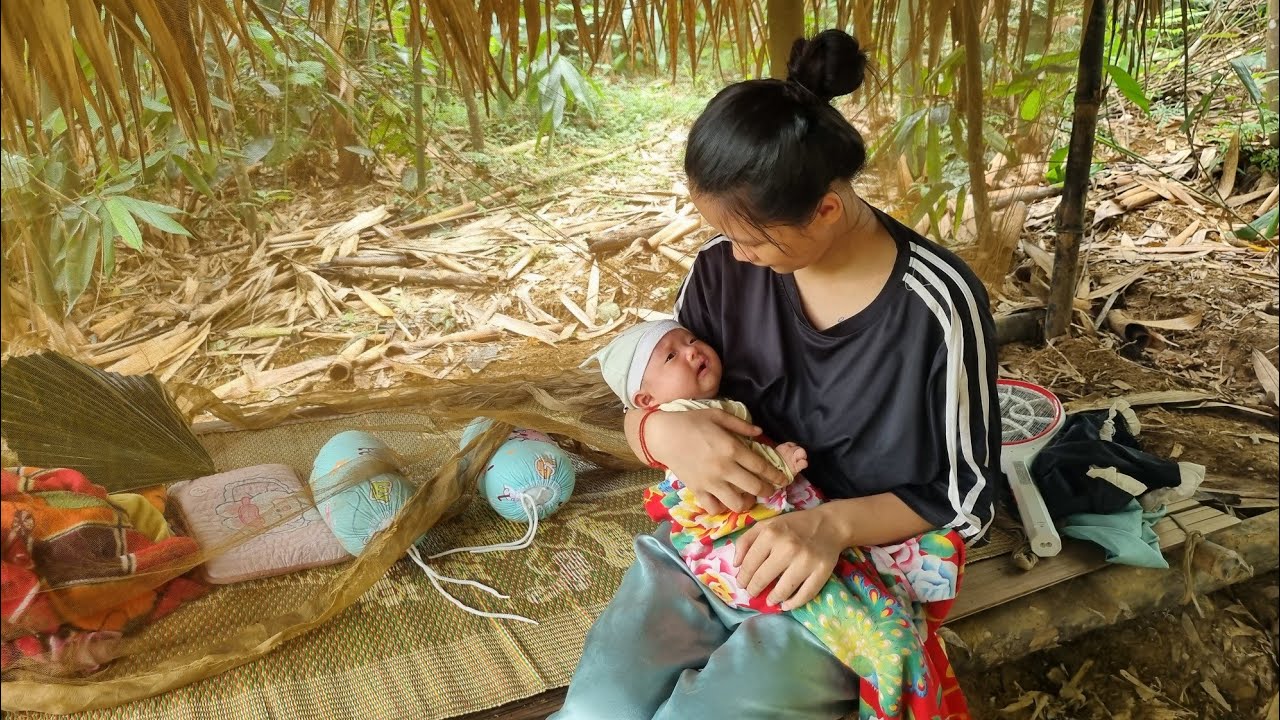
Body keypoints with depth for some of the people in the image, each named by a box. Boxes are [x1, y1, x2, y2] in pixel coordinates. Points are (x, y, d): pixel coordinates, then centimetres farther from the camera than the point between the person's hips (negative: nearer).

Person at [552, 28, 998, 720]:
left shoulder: (938, 305, -16)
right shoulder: (723, 270, -5)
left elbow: (966, 500, -7)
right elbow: (648, 400, 6)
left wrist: (835, 524, -25)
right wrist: (664, 432, -19)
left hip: (843, 579, -2)